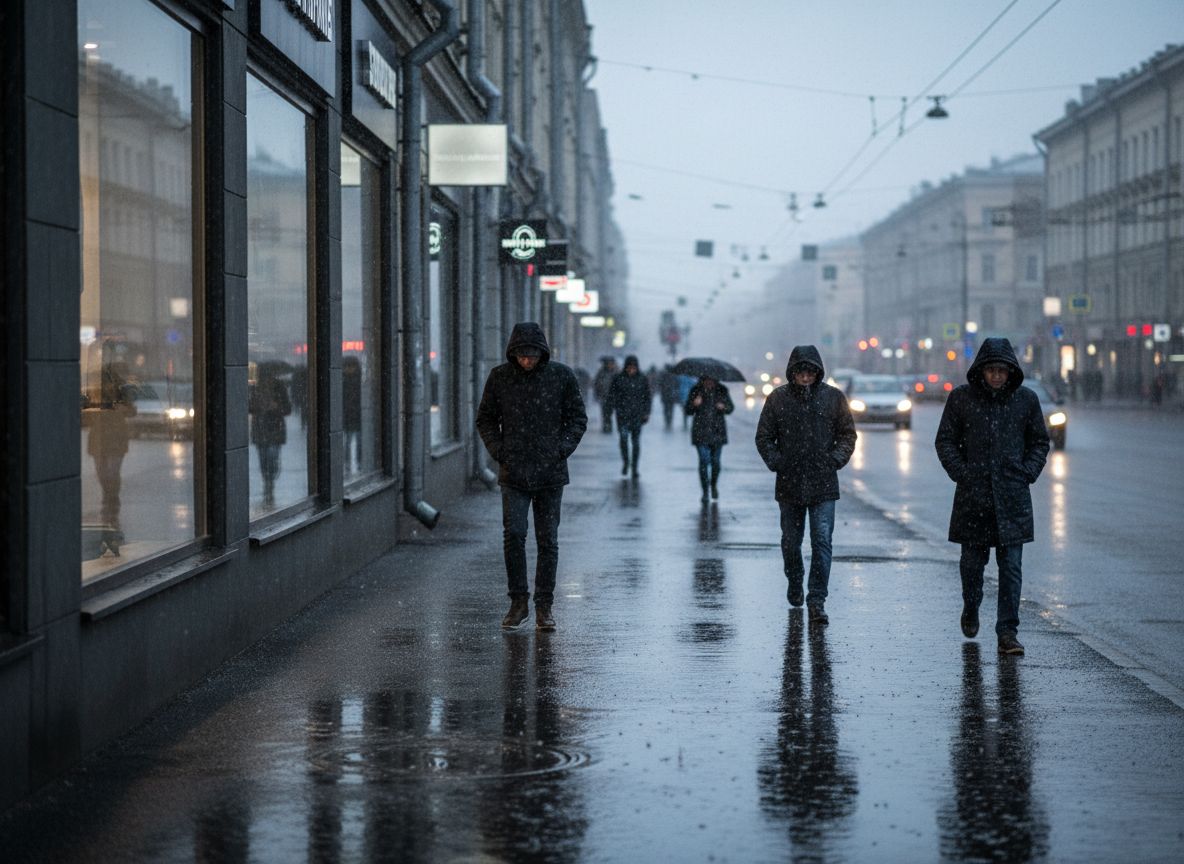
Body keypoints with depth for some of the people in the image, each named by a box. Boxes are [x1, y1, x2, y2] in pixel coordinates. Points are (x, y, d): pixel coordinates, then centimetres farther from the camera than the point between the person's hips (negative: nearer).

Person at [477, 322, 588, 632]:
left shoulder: (562, 376, 0)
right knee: (513, 534, -10)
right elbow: (485, 420, 10)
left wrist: (562, 449, -7)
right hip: (513, 473, 0)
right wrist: (498, 452, -3)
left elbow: (578, 418, 6)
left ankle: (544, 607, 10)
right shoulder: (499, 377, 1)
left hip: (550, 472, 0)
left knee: (548, 541, 3)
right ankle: (518, 601, 3)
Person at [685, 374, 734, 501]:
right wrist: (694, 404, -20)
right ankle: (705, 492, -2)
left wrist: (724, 407, -12)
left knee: (715, 461, 7)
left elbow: (730, 407, 10)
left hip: (717, 431, 2)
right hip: (701, 431, -2)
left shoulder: (722, 391, 4)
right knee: (704, 461, -8)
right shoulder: (696, 391, 0)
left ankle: (714, 486, 33)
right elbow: (688, 411, 2)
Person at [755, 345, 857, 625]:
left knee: (822, 541, -10)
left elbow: (847, 434, 9)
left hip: (823, 485, -1)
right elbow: (764, 437, 8)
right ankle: (794, 584, 39)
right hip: (789, 483, 1)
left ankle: (817, 601, -10)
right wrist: (776, 462, -6)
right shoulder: (778, 398, 1)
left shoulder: (833, 397, 2)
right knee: (791, 541, 13)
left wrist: (835, 460, -5)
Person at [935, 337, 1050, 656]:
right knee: (973, 559, 10)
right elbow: (945, 441, 6)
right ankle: (970, 610, 36)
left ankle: (1007, 632, -3)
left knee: (1011, 565, -4)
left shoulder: (1026, 399, 4)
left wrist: (1028, 474, -1)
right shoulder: (961, 397, 1)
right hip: (973, 495, 0)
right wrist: (961, 473, -5)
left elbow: (1039, 442, 13)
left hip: (1012, 498, 0)